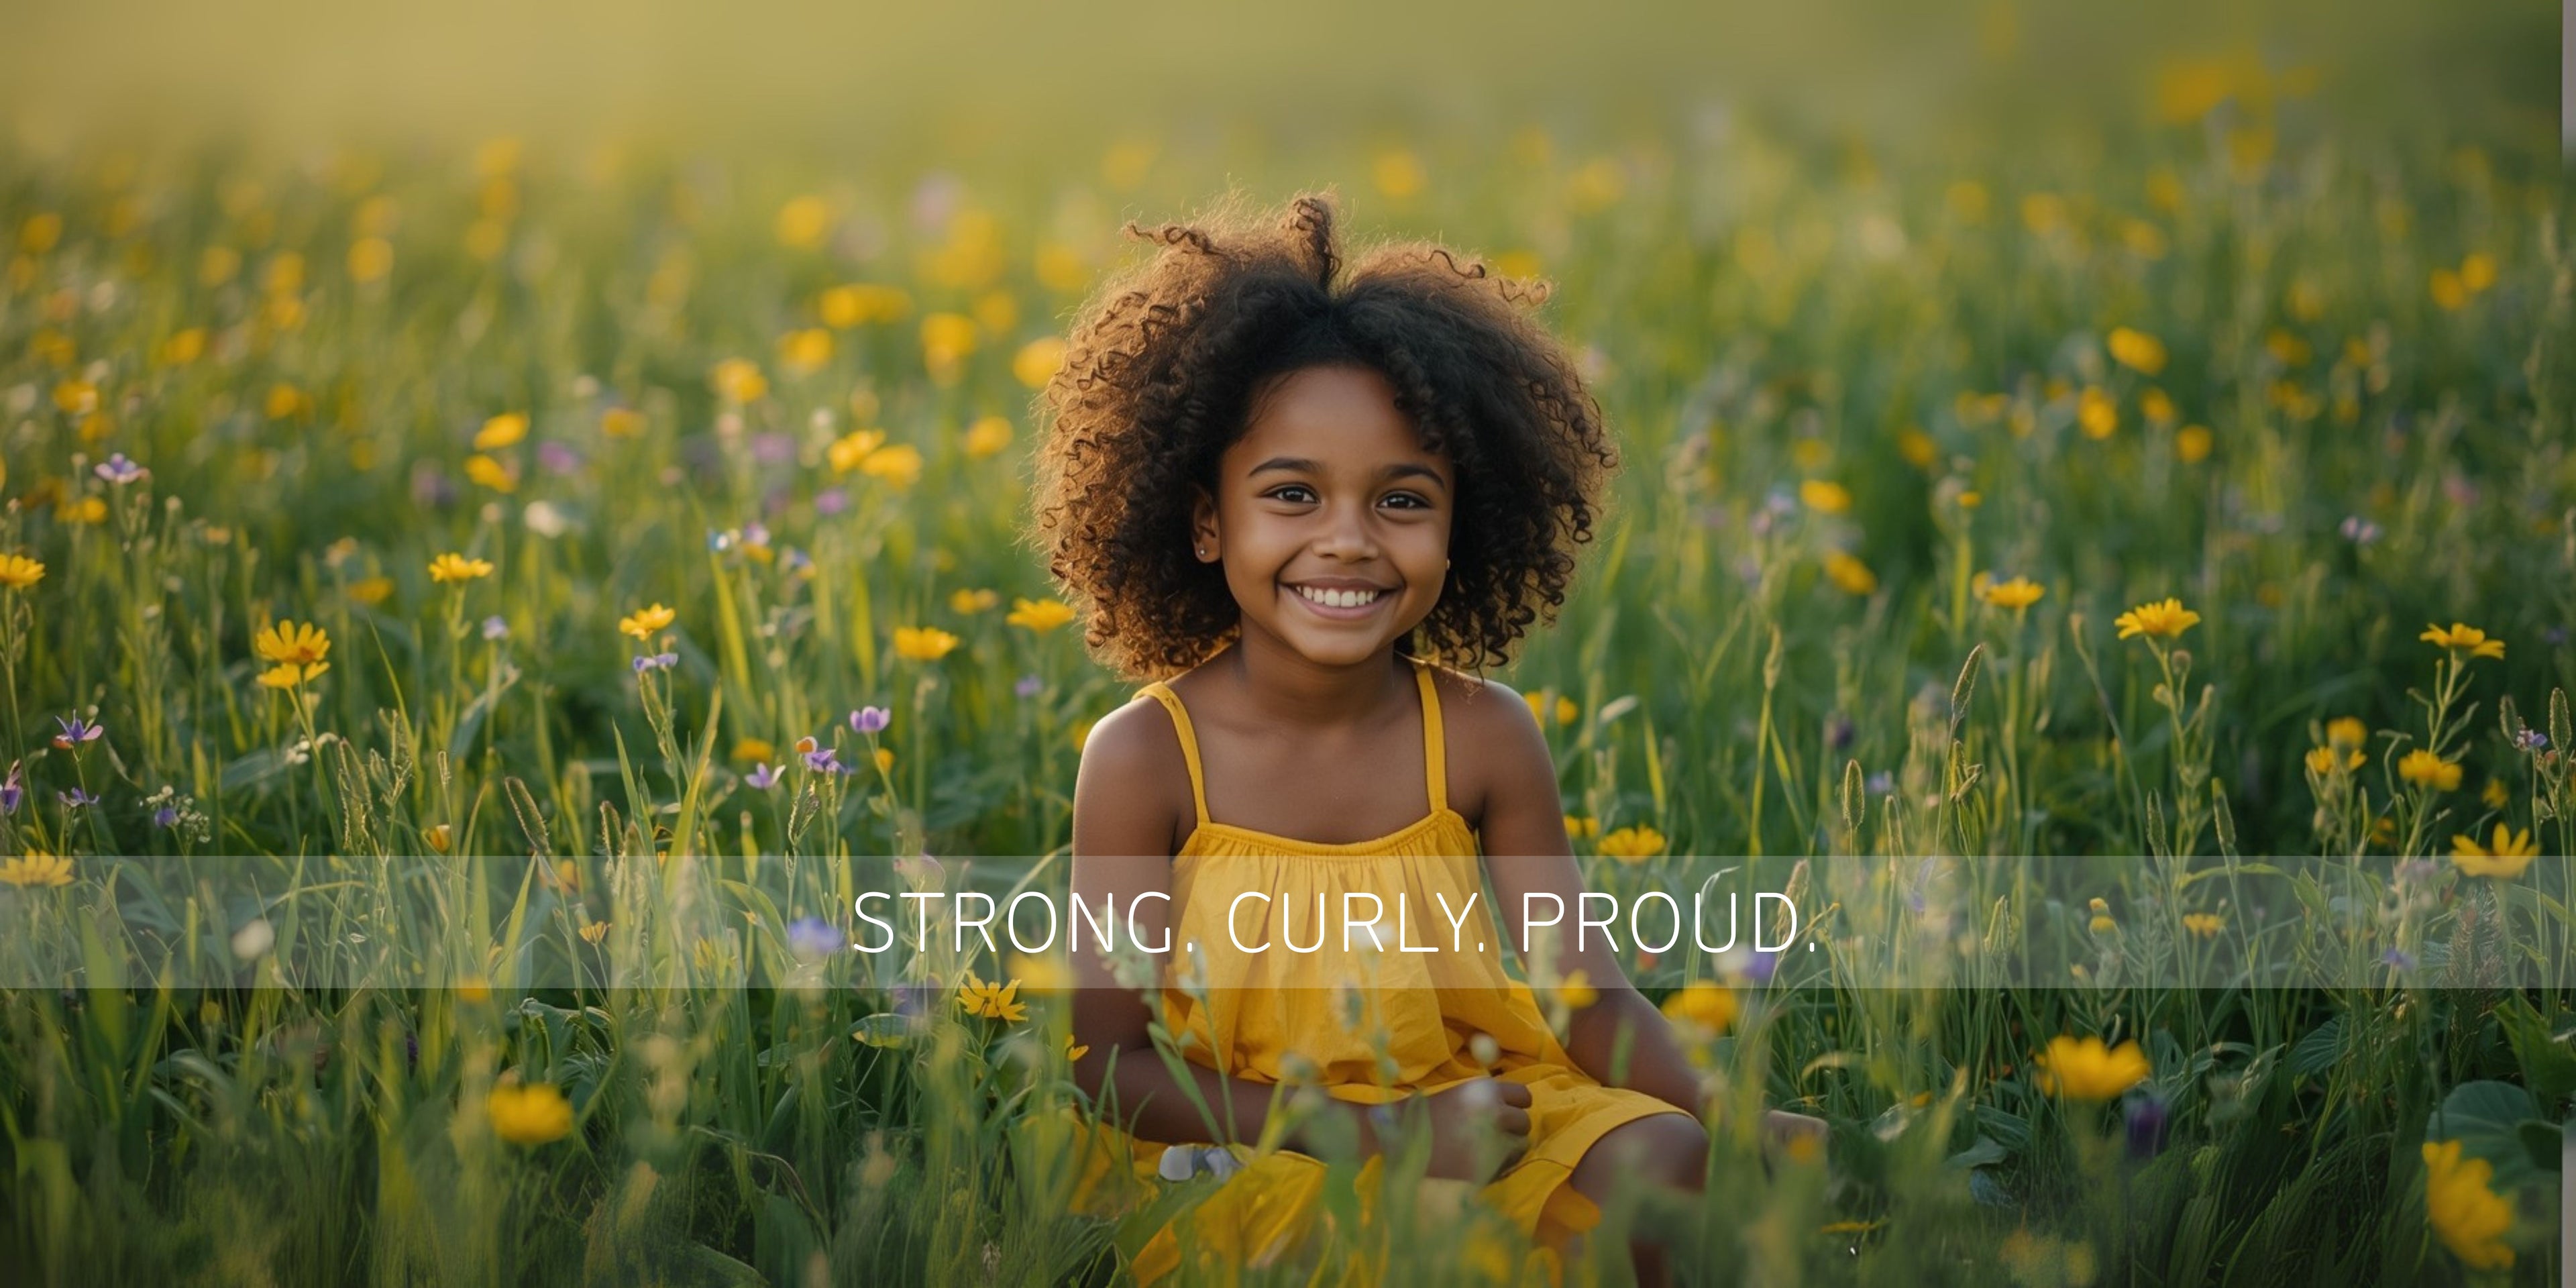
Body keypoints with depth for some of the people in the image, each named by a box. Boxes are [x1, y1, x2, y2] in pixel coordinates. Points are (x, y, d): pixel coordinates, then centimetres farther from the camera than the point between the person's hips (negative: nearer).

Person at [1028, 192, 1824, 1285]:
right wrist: (1379, 1132, -21)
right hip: (1248, 1159, -3)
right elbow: (1110, 1065, -10)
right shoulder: (1143, 760, -10)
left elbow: (1591, 995, 0)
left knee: (1663, 1160, -25)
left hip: (1487, 1117, 3)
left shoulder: (1484, 738, -3)